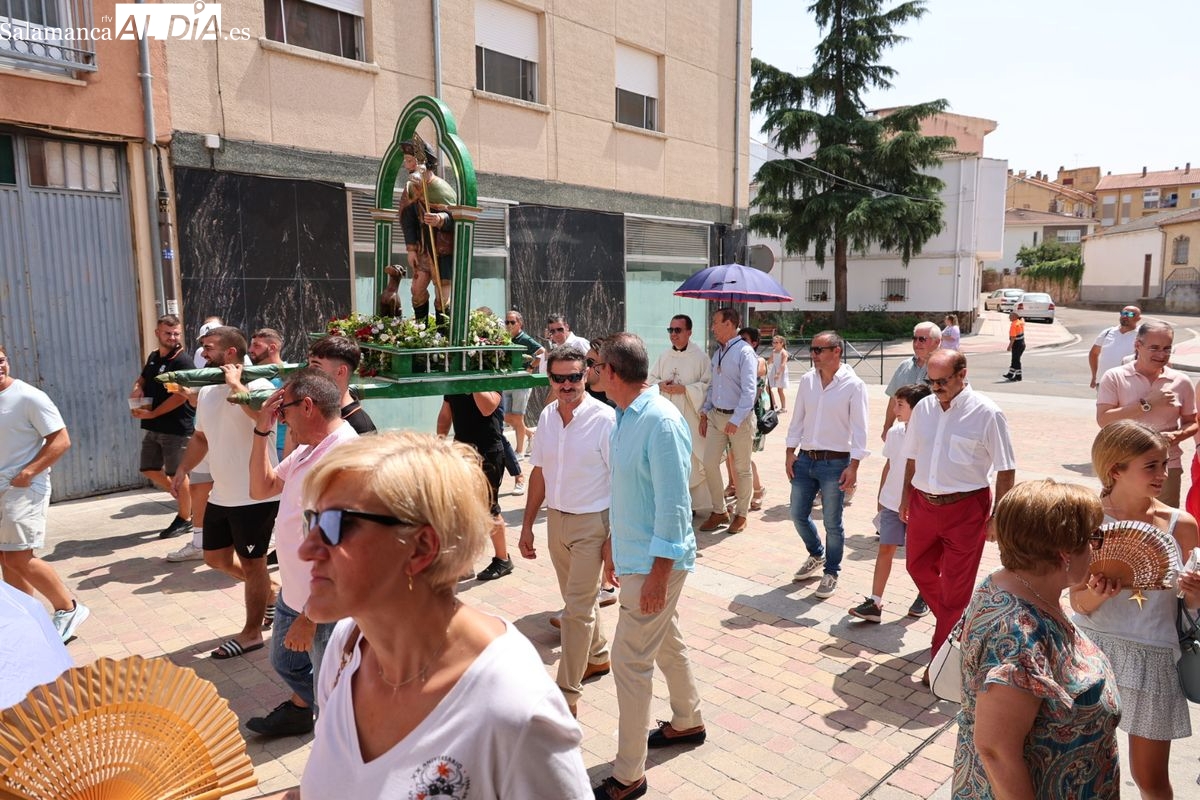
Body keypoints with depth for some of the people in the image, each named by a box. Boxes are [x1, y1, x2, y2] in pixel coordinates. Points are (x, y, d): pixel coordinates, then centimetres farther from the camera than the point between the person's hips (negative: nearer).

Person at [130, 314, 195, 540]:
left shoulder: (183, 361, -14)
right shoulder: (153, 356, 11)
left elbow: (181, 395, -21)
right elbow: (143, 377, 26)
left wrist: (152, 413, -21)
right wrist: (137, 387, 2)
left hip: (176, 428, -8)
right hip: (153, 428, 8)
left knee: (176, 473, 2)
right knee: (150, 470, 15)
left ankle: (185, 519, 16)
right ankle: (183, 498, 33)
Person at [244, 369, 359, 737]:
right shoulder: (306, 450, 4)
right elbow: (261, 488, 15)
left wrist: (309, 616, -25)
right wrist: (262, 431, 3)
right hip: (293, 593, 10)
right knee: (286, 662, 33)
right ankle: (299, 709, 60)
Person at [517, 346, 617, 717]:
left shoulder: (603, 419, -17)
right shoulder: (547, 416, 1)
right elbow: (539, 473, 8)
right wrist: (527, 526, 10)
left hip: (591, 523, -6)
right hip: (556, 519, 6)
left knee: (577, 609, -1)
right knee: (579, 599, 21)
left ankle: (567, 695, 10)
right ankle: (597, 657, 44)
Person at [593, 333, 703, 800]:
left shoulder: (661, 422, -24)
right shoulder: (625, 417, 5)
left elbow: (673, 505, -23)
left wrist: (658, 575, -22)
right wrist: (614, 545, 20)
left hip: (655, 561, -9)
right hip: (634, 554, 9)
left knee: (629, 660, -1)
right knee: (667, 641, 24)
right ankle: (687, 722, 46)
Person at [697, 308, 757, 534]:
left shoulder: (745, 352, -14)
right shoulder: (718, 353, 11)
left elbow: (749, 390, -20)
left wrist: (736, 421, -26)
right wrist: (704, 413, 13)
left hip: (739, 418, -7)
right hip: (716, 415, 7)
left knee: (742, 468, 6)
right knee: (709, 463, 5)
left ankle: (741, 514, 21)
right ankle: (719, 511, 19)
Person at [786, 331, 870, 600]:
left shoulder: (854, 385, -9)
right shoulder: (807, 380, 5)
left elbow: (859, 430, -10)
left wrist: (853, 467, -14)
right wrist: (790, 452, 4)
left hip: (834, 462, -5)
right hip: (805, 459, 5)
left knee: (832, 522, 5)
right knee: (798, 515, 13)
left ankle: (831, 572, 25)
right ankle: (816, 555, 40)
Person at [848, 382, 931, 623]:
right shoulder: (895, 432, 0)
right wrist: (881, 497, 14)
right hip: (892, 503, 5)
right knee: (885, 549, 1)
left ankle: (924, 596, 36)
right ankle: (874, 603, 3)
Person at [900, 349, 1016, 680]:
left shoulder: (986, 413, -13)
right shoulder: (923, 408, 3)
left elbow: (1006, 470, -10)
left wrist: (998, 516, -11)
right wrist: (905, 498, 15)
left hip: (965, 509, -5)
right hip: (923, 504, 6)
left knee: (955, 588, 5)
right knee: (918, 567, 20)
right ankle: (954, 624, 46)